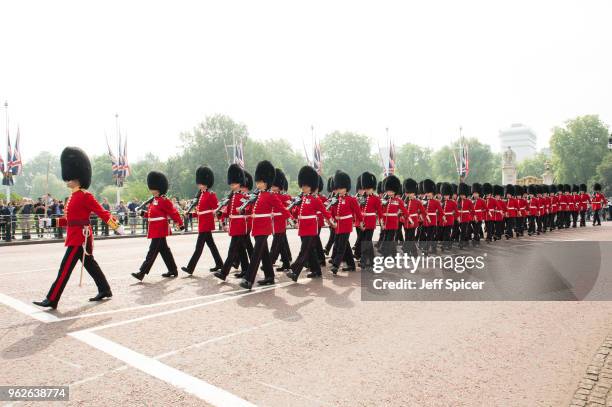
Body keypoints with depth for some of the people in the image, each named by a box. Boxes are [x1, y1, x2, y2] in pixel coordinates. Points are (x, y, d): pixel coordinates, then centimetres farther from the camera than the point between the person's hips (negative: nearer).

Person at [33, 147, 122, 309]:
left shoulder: (85, 196, -14)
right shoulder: (73, 197, 14)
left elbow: (102, 212, -16)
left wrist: (117, 226, -17)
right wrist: (52, 221, 14)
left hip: (80, 238, -10)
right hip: (76, 236, 10)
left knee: (65, 268, -6)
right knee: (90, 265, 15)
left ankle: (52, 300, -1)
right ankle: (105, 291, 25)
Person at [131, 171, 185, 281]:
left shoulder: (164, 200, -13)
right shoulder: (154, 200, 14)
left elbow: (174, 212, -12)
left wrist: (180, 224, -9)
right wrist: (144, 213, 1)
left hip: (159, 230, -10)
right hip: (156, 230, 10)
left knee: (152, 251, -8)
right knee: (164, 251, 14)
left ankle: (142, 273, -7)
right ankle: (173, 271, 22)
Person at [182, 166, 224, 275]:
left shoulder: (211, 194, -12)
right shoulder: (201, 194, 14)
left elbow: (217, 208, -14)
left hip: (206, 223, -9)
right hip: (202, 223, 9)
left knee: (199, 246, -8)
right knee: (211, 244, 14)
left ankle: (190, 268, -8)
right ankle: (219, 264, 23)